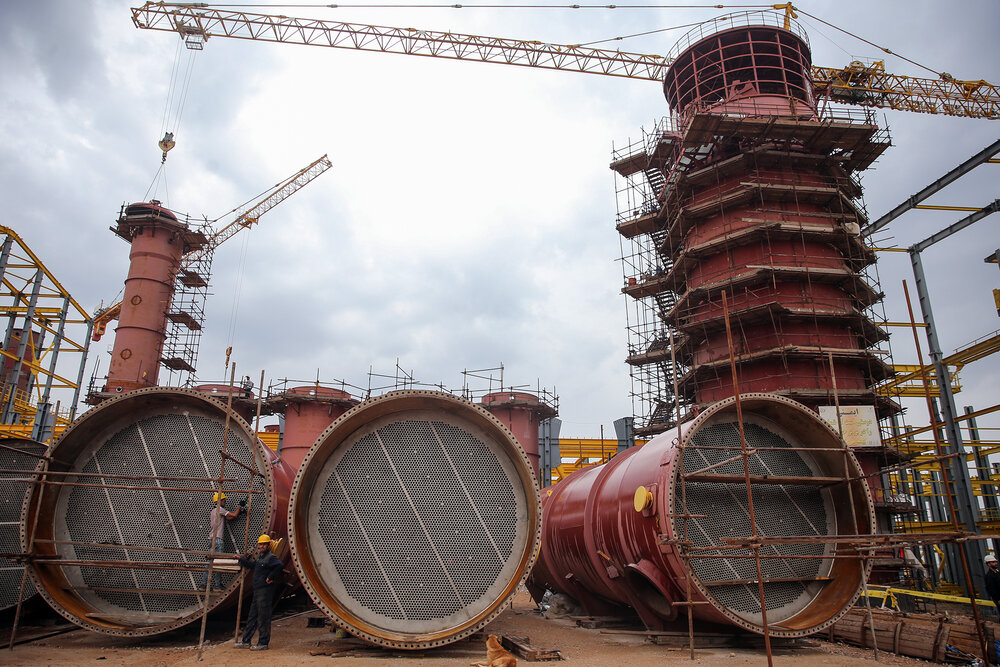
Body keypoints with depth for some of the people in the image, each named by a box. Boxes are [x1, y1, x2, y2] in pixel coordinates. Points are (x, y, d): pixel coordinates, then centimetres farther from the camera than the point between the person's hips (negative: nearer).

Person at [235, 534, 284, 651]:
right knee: (252, 617, 16)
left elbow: (280, 566, -32)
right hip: (257, 591, 10)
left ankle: (263, 643, 2)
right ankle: (245, 641, 25)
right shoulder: (259, 558, 17)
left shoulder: (271, 557, -13)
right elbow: (251, 564, 37)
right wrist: (240, 559, 41)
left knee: (263, 618, -4)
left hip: (265, 592, -10)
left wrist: (270, 577, -25)